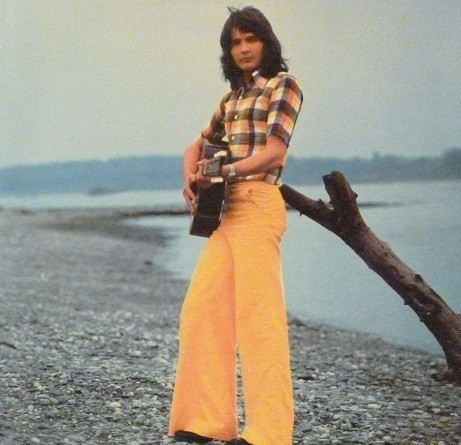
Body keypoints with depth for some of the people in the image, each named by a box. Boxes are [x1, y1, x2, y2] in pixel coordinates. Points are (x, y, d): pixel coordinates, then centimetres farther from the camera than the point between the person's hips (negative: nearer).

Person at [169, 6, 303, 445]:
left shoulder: (283, 85, 1)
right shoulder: (233, 96, 22)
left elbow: (274, 151, -10)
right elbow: (198, 144, 27)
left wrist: (224, 171, -20)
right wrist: (191, 178, 5)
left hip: (257, 206, -8)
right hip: (226, 210, 8)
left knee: (257, 313, -11)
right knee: (202, 309, 3)